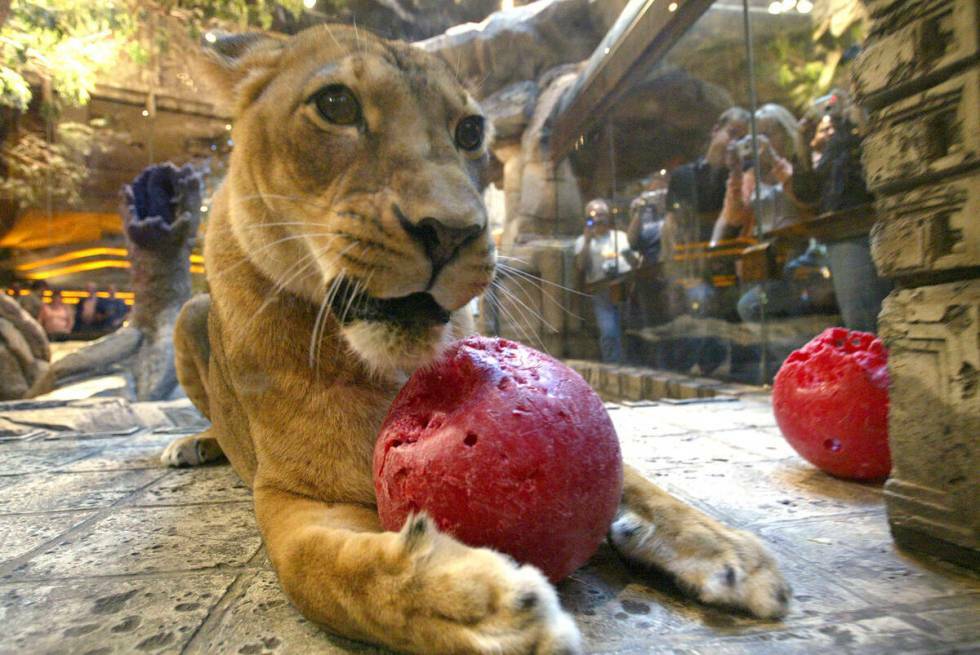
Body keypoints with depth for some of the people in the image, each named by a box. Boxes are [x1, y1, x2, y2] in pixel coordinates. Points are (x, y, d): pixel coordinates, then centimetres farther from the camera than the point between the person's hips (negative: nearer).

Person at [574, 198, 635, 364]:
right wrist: (587, 241, -5)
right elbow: (580, 268, -2)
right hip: (601, 292, -2)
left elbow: (635, 262, 16)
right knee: (609, 333, -16)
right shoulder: (582, 241, 14)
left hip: (626, 287, 2)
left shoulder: (620, 236, 20)